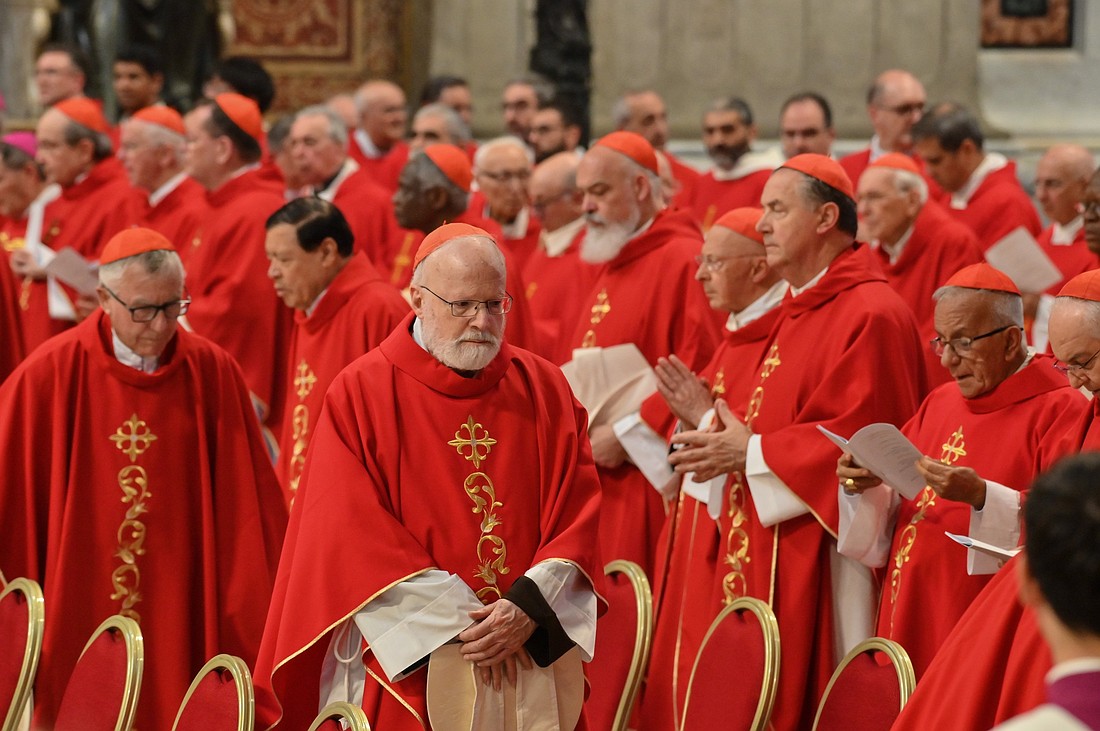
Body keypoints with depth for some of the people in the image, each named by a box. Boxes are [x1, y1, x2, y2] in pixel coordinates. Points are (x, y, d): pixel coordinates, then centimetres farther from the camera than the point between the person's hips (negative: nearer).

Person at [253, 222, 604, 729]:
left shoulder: (543, 389, 5)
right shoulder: (360, 394, -4)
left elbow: (576, 515, 0)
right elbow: (352, 535, -10)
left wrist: (527, 610, -16)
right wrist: (459, 625, -15)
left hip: (532, 661, 2)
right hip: (406, 664, -2)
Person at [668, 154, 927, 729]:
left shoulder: (871, 315, -14)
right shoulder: (798, 314, 17)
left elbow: (860, 438, -22)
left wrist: (750, 453, -16)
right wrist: (724, 443, 3)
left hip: (827, 560, -10)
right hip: (777, 553, 10)